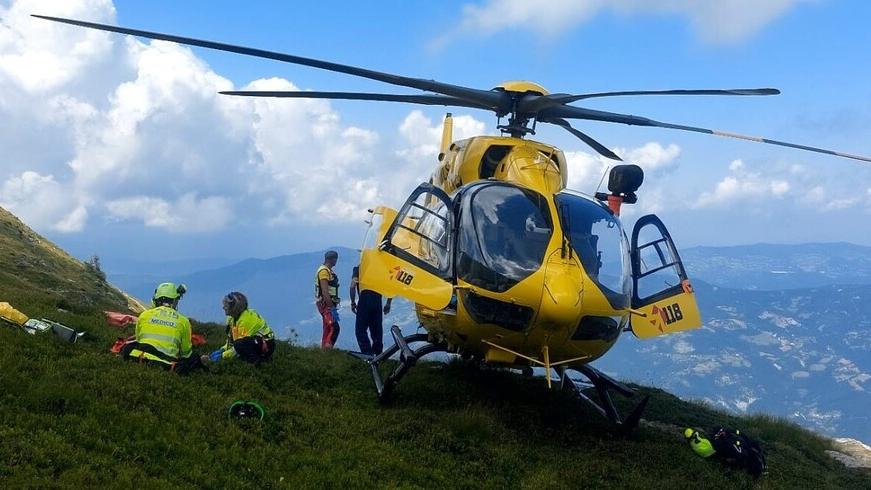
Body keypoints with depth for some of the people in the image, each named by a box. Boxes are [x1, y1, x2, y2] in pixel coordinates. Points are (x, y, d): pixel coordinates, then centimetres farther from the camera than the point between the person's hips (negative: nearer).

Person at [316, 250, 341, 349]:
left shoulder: (329, 271, 19)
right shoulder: (324, 271, -13)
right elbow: (325, 292, -21)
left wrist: (333, 306, 20)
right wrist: (332, 308, -25)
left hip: (328, 304, 11)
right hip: (325, 305, -11)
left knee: (328, 330, 11)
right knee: (334, 327, -22)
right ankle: (327, 349, -25)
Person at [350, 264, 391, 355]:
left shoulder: (359, 268, 5)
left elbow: (353, 286, -9)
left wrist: (353, 303, -1)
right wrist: (388, 304, 14)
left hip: (364, 302, -4)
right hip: (378, 303, 4)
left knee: (361, 330, 2)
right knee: (377, 330, 11)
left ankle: (368, 354, -9)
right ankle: (378, 355, 12)